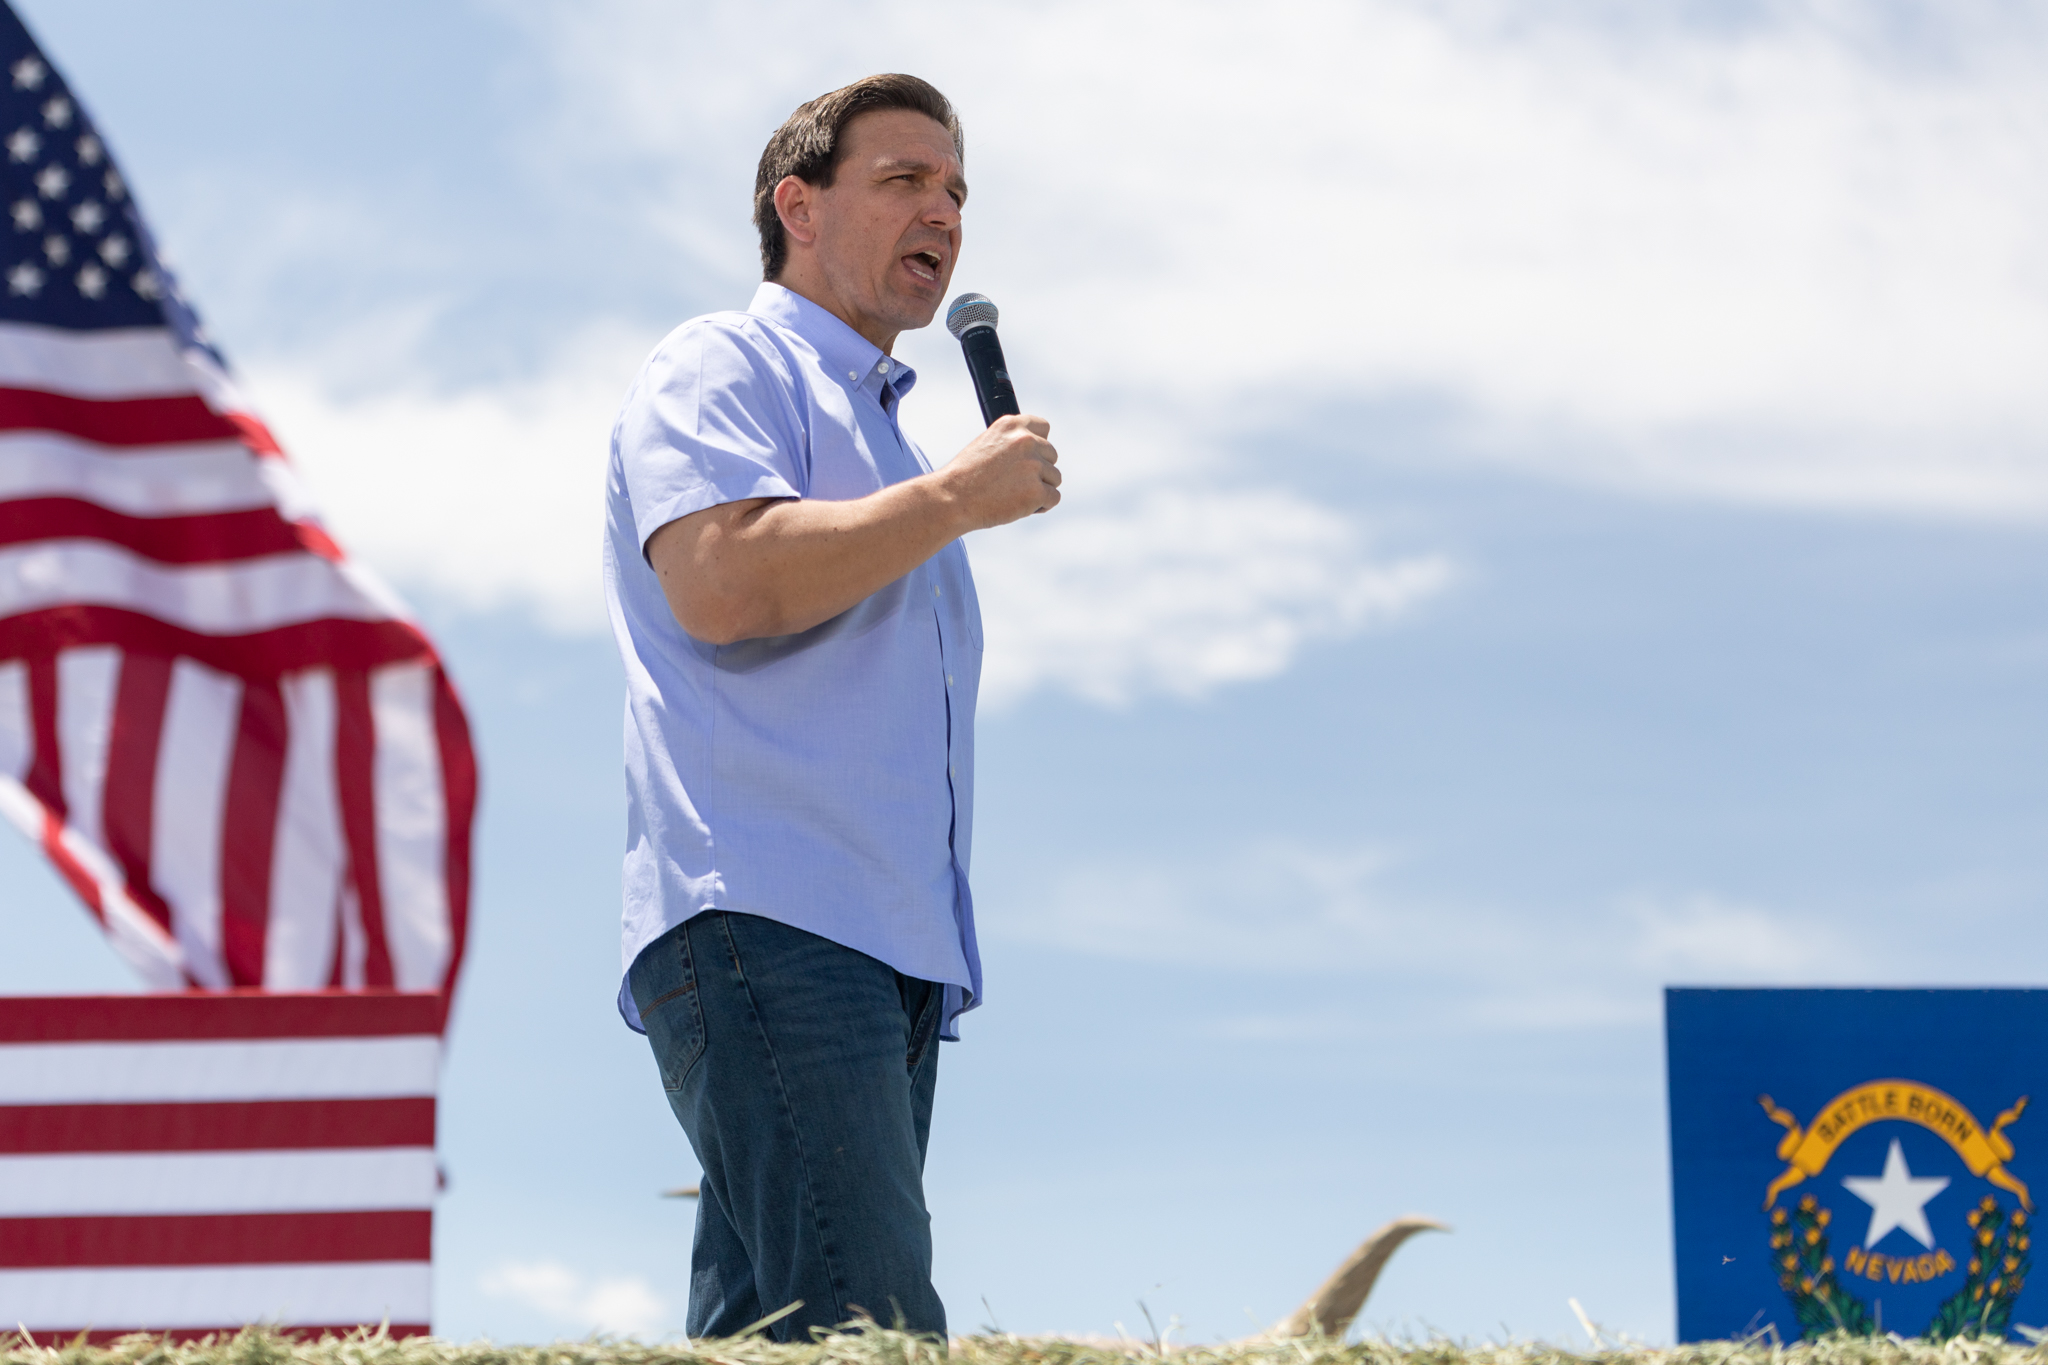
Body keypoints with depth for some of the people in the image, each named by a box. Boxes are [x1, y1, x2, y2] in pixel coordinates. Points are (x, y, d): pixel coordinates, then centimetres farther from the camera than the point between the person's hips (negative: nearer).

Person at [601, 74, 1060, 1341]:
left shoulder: (881, 431, 32)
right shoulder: (722, 367, 4)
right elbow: (721, 579, -16)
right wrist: (959, 496, -8)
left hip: (886, 951, 9)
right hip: (763, 921, -9)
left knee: (769, 1340, 1)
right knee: (868, 1333, -22)